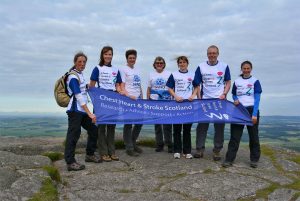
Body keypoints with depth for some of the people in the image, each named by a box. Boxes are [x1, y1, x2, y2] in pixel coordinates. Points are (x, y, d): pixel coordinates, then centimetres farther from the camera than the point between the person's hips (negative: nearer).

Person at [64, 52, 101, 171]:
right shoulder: (73, 77, -14)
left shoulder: (80, 74, 14)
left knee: (93, 130, 14)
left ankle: (90, 155, 28)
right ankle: (70, 163, 1)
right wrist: (89, 114, -25)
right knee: (73, 135, -6)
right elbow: (79, 97, -21)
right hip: (75, 111, -10)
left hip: (82, 110, 10)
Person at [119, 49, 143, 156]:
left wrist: (142, 98, 13)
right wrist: (128, 96, -22)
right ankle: (129, 148, 7)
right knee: (128, 123, -1)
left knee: (139, 122, 10)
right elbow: (122, 86, -8)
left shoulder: (137, 70, 19)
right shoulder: (123, 70, 0)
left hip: (138, 100, 7)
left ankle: (133, 143, 28)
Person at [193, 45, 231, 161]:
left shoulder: (224, 66, 5)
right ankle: (199, 149, 13)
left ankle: (217, 151, 14)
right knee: (202, 125, 2)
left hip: (220, 101, 0)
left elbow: (228, 82, 8)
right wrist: (199, 98, -5)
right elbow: (197, 85, 6)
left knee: (219, 126, 3)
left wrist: (224, 94, -8)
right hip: (205, 100, 0)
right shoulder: (201, 67, 4)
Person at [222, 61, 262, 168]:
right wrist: (235, 100, -6)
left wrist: (254, 114, -16)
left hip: (252, 110, -2)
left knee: (253, 136, 8)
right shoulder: (237, 81, 7)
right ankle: (229, 159, 2)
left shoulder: (255, 81, -1)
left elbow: (257, 99, -7)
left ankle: (254, 159, 20)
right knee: (234, 136, 0)